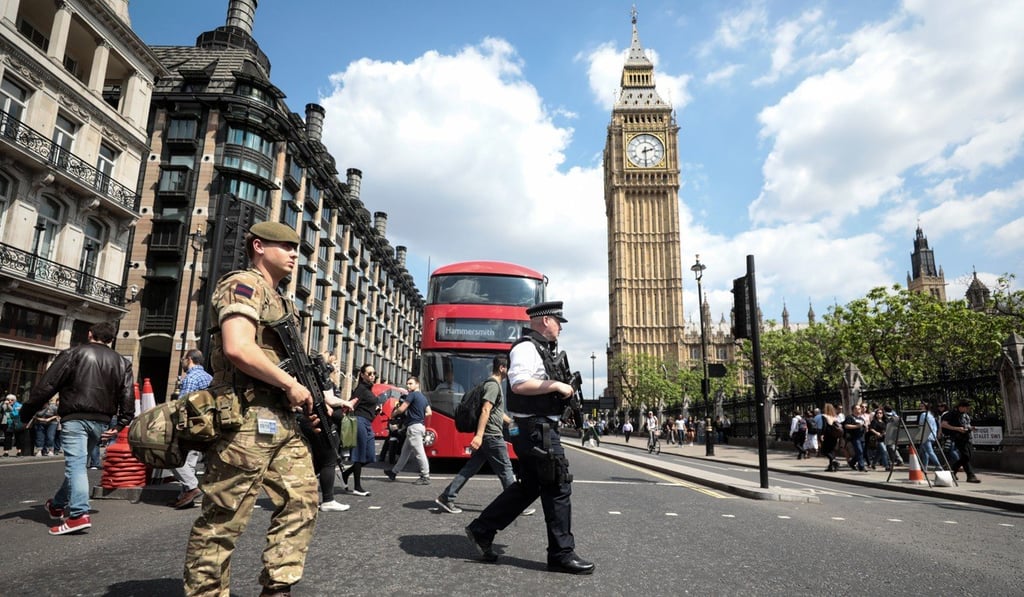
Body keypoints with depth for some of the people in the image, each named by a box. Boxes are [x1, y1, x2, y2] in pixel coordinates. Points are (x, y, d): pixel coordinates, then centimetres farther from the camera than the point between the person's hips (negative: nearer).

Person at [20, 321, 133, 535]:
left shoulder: (73, 354, 0)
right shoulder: (121, 362, 12)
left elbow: (46, 385, -4)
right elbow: (128, 397, 5)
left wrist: (26, 413, 4)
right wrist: (120, 425, 6)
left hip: (75, 418, -5)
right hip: (100, 421, 5)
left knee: (75, 464, -10)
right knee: (78, 463, 21)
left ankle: (79, 514, -20)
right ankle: (58, 504, 38)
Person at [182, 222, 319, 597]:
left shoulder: (280, 301, 22)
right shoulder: (245, 284, -7)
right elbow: (238, 349, -22)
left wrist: (310, 396, 13)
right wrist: (292, 385, -14)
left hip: (283, 421, 10)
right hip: (247, 418, -10)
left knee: (302, 501, 9)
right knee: (224, 519, 0)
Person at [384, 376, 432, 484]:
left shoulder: (412, 394, -9)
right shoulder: (423, 397, 17)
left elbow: (401, 409, -12)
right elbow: (429, 413, 18)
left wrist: (393, 413, 7)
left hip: (414, 426, -10)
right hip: (420, 425, 10)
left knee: (419, 453, -8)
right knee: (405, 451, 17)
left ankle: (425, 477, -6)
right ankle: (394, 472, 27)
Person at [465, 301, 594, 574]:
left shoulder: (540, 348, 18)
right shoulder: (527, 347, -14)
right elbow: (519, 384, -27)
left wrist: (561, 388, 11)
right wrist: (556, 385, -20)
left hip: (536, 429, 11)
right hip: (537, 429, -11)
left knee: (528, 486, 16)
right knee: (558, 486, -3)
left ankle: (482, 529, 22)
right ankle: (561, 554, 9)